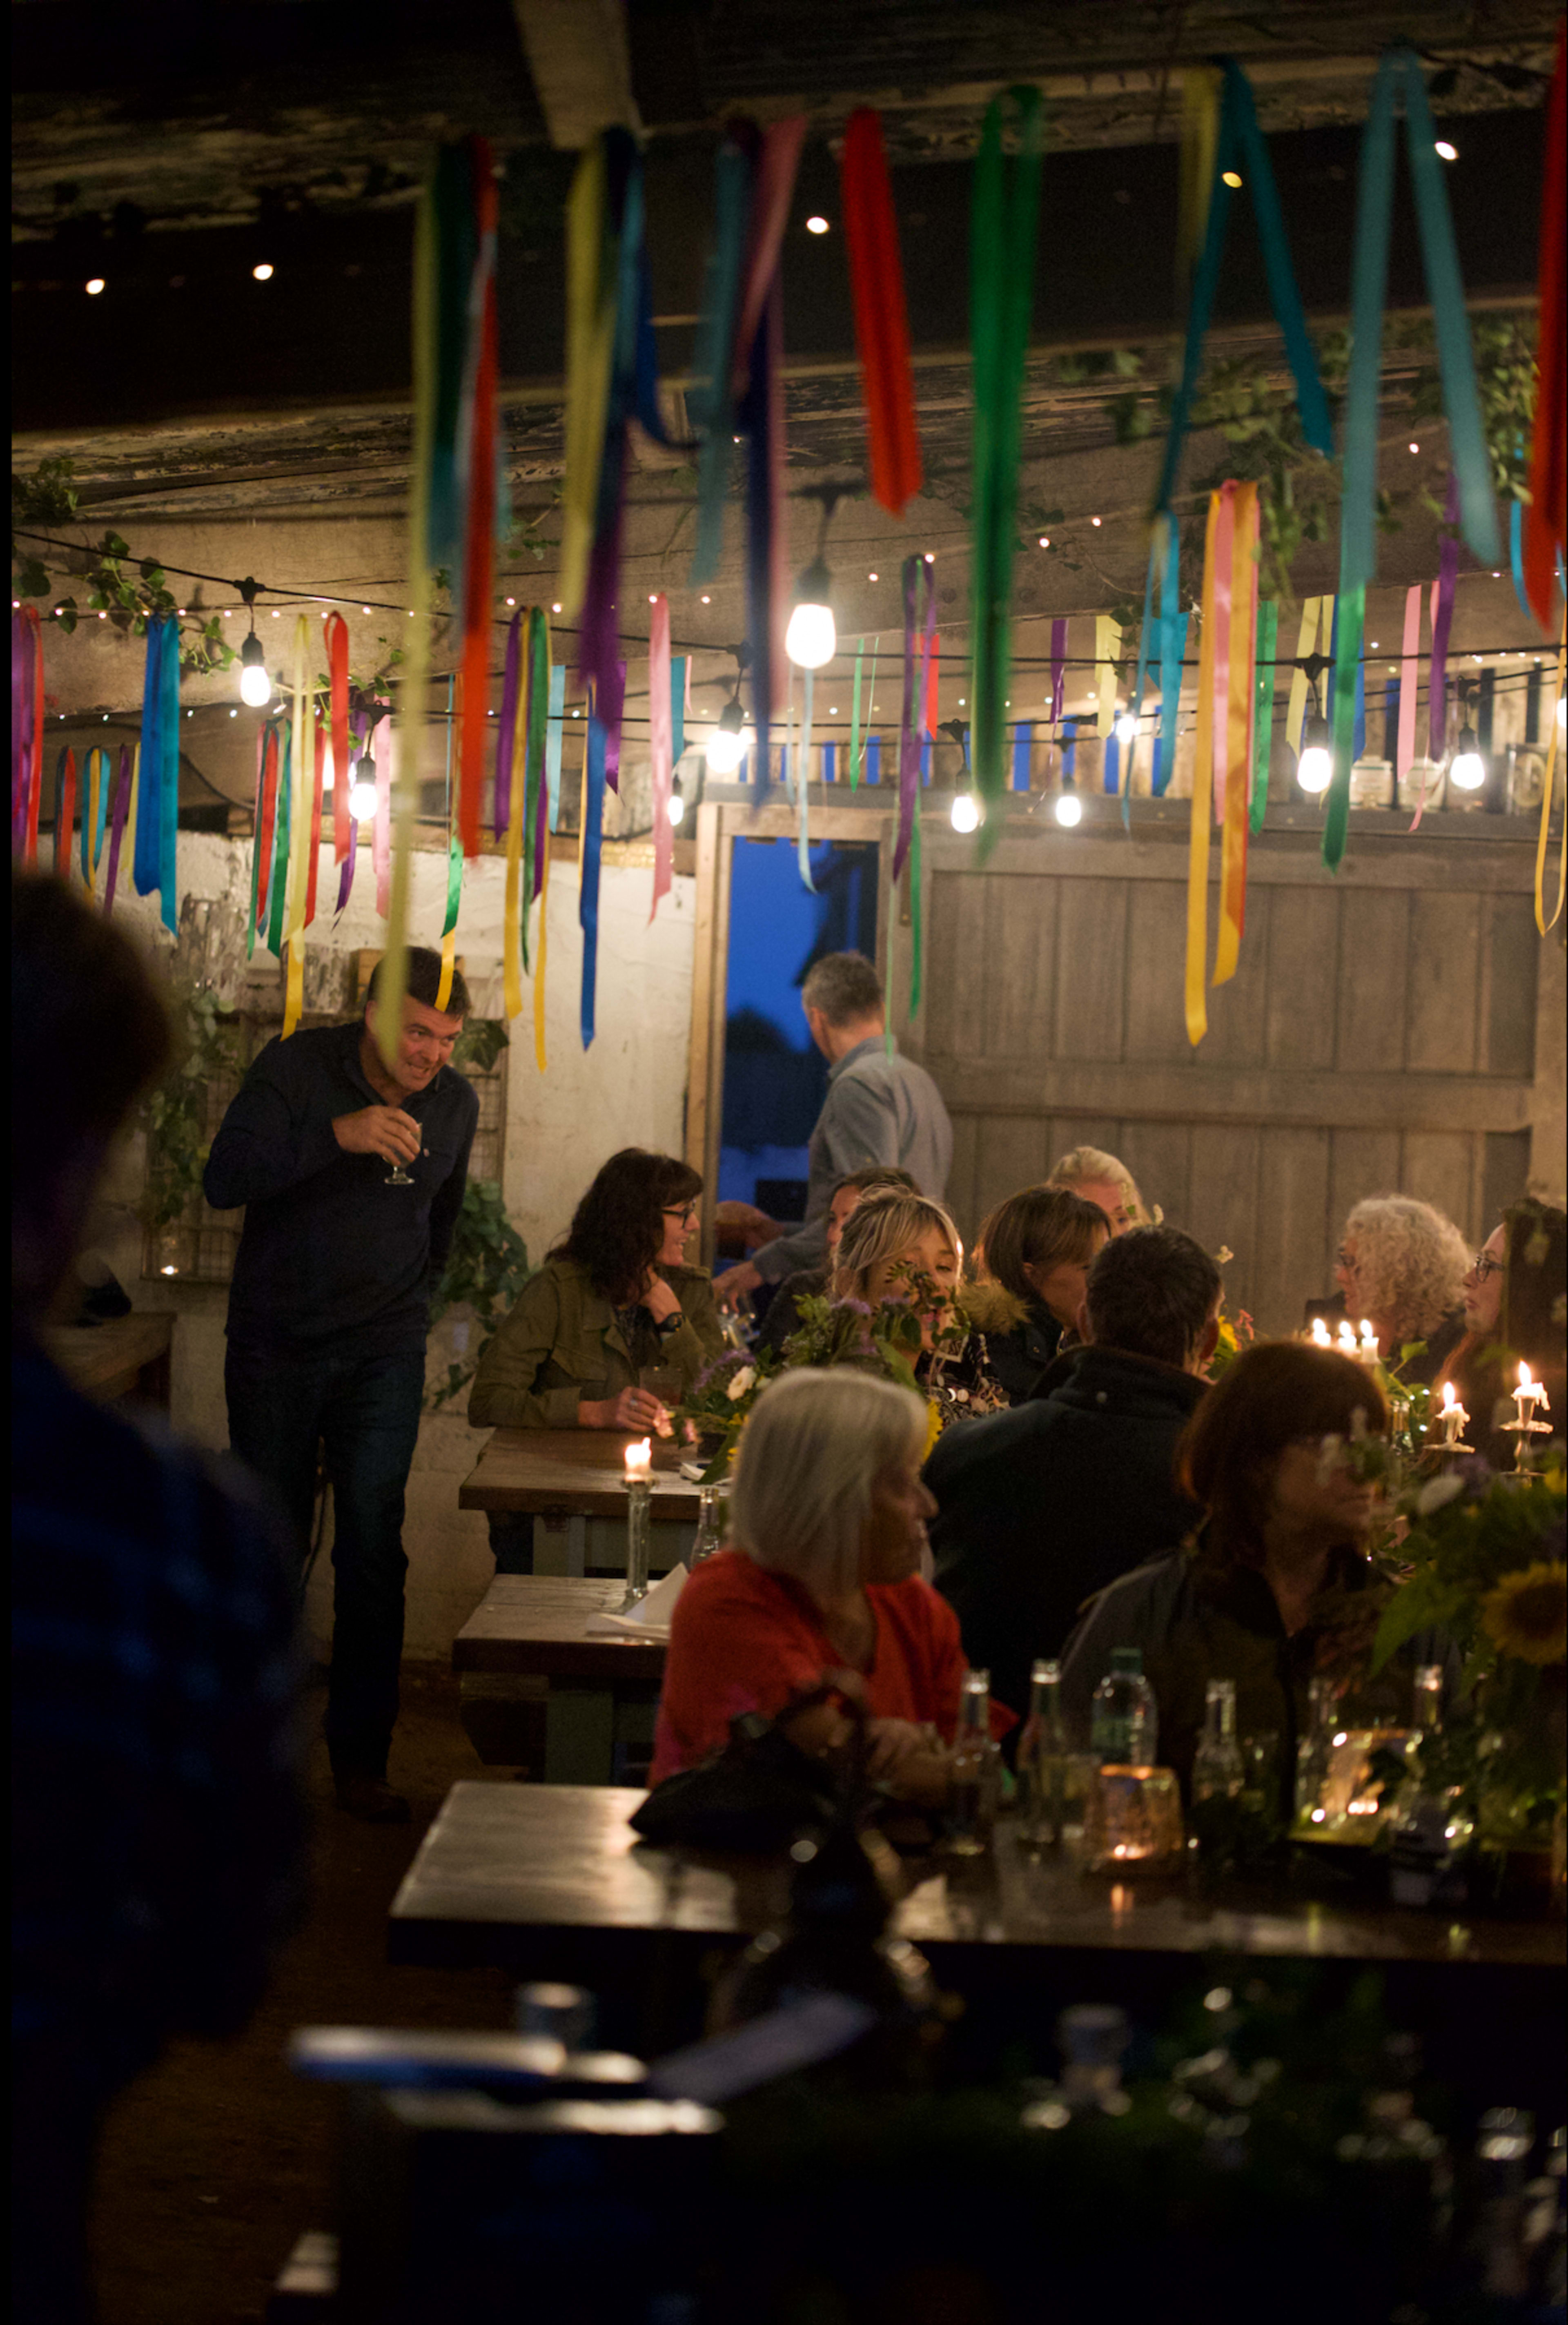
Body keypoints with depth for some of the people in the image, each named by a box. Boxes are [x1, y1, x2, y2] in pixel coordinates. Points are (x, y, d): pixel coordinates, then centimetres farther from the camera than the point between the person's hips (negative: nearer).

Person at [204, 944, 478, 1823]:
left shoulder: (456, 1101, 2)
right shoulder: (298, 1066, -11)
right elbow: (224, 1179, -22)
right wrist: (337, 1134, -31)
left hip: (383, 1353, 2)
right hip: (276, 1344, -1)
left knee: (373, 1547, -7)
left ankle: (361, 1756, -1)